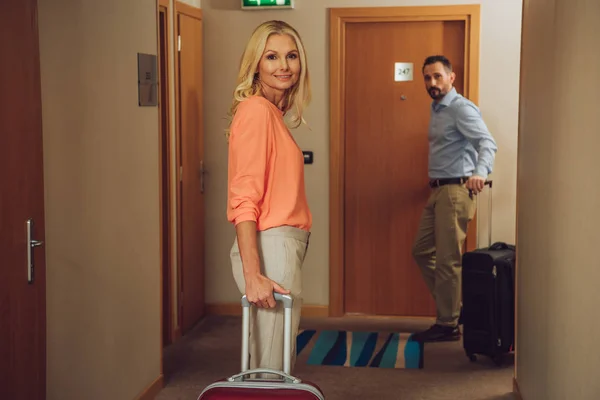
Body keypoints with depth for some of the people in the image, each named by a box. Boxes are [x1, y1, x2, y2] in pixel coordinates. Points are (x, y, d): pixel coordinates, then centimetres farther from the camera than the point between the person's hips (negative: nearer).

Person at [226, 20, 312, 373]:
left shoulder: (273, 112, 15)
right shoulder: (256, 110, -12)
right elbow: (243, 198, -18)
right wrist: (252, 274, -23)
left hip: (284, 245, 9)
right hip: (271, 248, -9)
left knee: (272, 364, 16)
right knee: (270, 370, -2)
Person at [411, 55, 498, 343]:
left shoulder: (461, 108, -12)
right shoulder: (437, 110, 17)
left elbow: (487, 142, -25)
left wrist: (480, 172, -43)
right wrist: (434, 184, 11)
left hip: (455, 190, -10)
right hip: (438, 191, 10)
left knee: (448, 261, -5)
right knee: (422, 251, 13)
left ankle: (447, 325, 4)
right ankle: (452, 305, 22)